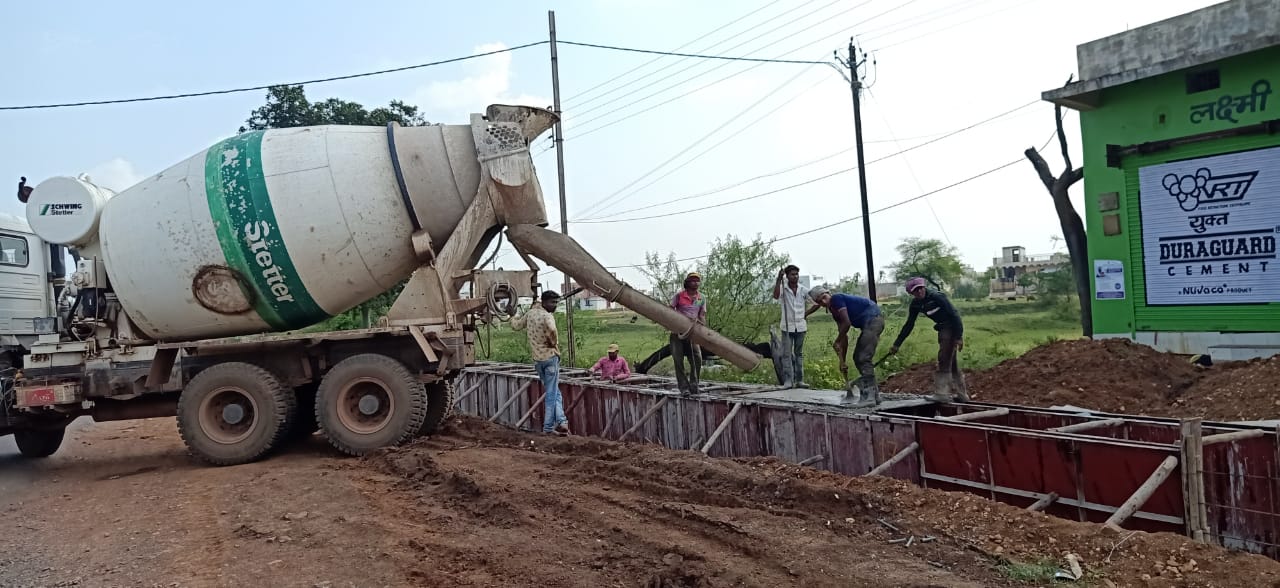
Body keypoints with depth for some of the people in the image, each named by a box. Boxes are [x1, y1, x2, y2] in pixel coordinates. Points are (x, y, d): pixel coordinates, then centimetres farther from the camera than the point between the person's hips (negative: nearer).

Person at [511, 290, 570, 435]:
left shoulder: (530, 313, 5)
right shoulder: (547, 316, -15)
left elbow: (516, 325, 19)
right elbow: (551, 329, -38)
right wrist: (554, 342, -19)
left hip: (537, 359, 7)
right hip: (550, 357, -6)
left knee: (555, 392, 15)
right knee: (551, 394, 2)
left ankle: (561, 421, 6)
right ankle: (548, 427, 3)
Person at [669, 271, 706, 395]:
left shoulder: (702, 298, 6)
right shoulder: (679, 295, -3)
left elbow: (702, 316, 6)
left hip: (692, 334, 2)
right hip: (677, 332, -2)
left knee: (697, 359, -7)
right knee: (678, 360, -4)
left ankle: (694, 385, 7)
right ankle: (684, 387, 3)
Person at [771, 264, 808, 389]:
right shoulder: (783, 289, -5)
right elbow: (775, 296, -26)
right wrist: (779, 279, -30)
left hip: (800, 326, 3)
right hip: (787, 326, -3)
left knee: (799, 354, 8)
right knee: (787, 354, -6)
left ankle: (799, 380, 11)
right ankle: (788, 381, -7)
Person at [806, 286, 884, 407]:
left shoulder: (836, 298, -9)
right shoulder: (834, 311, 17)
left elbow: (847, 323, -16)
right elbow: (844, 337, 18)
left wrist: (836, 343, -5)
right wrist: (842, 362, 17)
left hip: (873, 319, -10)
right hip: (868, 324, 10)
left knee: (863, 359, -12)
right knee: (858, 358, 12)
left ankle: (868, 397, -11)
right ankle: (874, 395, 17)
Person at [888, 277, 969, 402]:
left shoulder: (936, 297, -20)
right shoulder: (916, 303, 1)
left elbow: (954, 315, -21)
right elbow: (909, 325, 7)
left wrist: (958, 337, -24)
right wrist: (896, 344, 5)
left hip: (952, 328, -8)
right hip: (942, 330, 8)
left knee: (944, 360, -10)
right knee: (952, 363, 13)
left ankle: (942, 393, -7)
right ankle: (962, 394, 22)